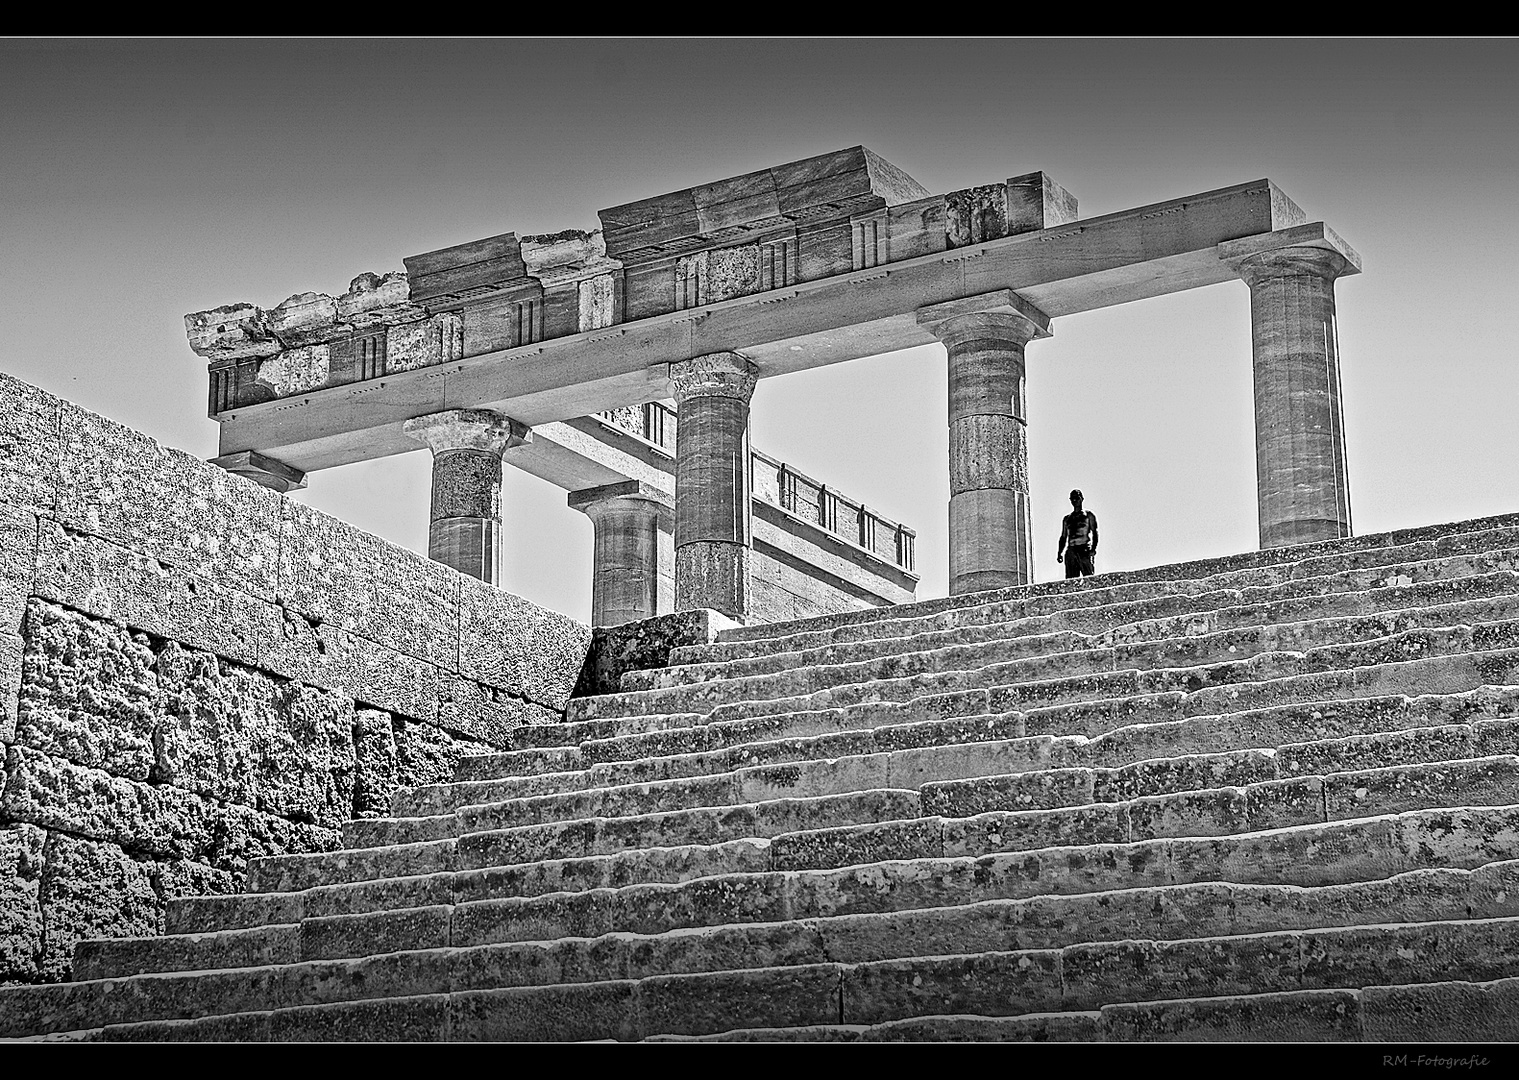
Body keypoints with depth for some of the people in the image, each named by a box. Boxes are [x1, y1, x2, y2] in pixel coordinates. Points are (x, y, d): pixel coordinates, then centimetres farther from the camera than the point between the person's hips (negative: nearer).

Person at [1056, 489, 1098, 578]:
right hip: (1071, 550, 4)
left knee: (1089, 578, -16)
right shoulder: (1067, 519, 23)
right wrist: (1059, 552, 7)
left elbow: (1094, 533, 2)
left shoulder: (1088, 515, 11)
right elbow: (1063, 537, 23)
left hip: (1084, 550, -4)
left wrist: (1093, 549, -14)